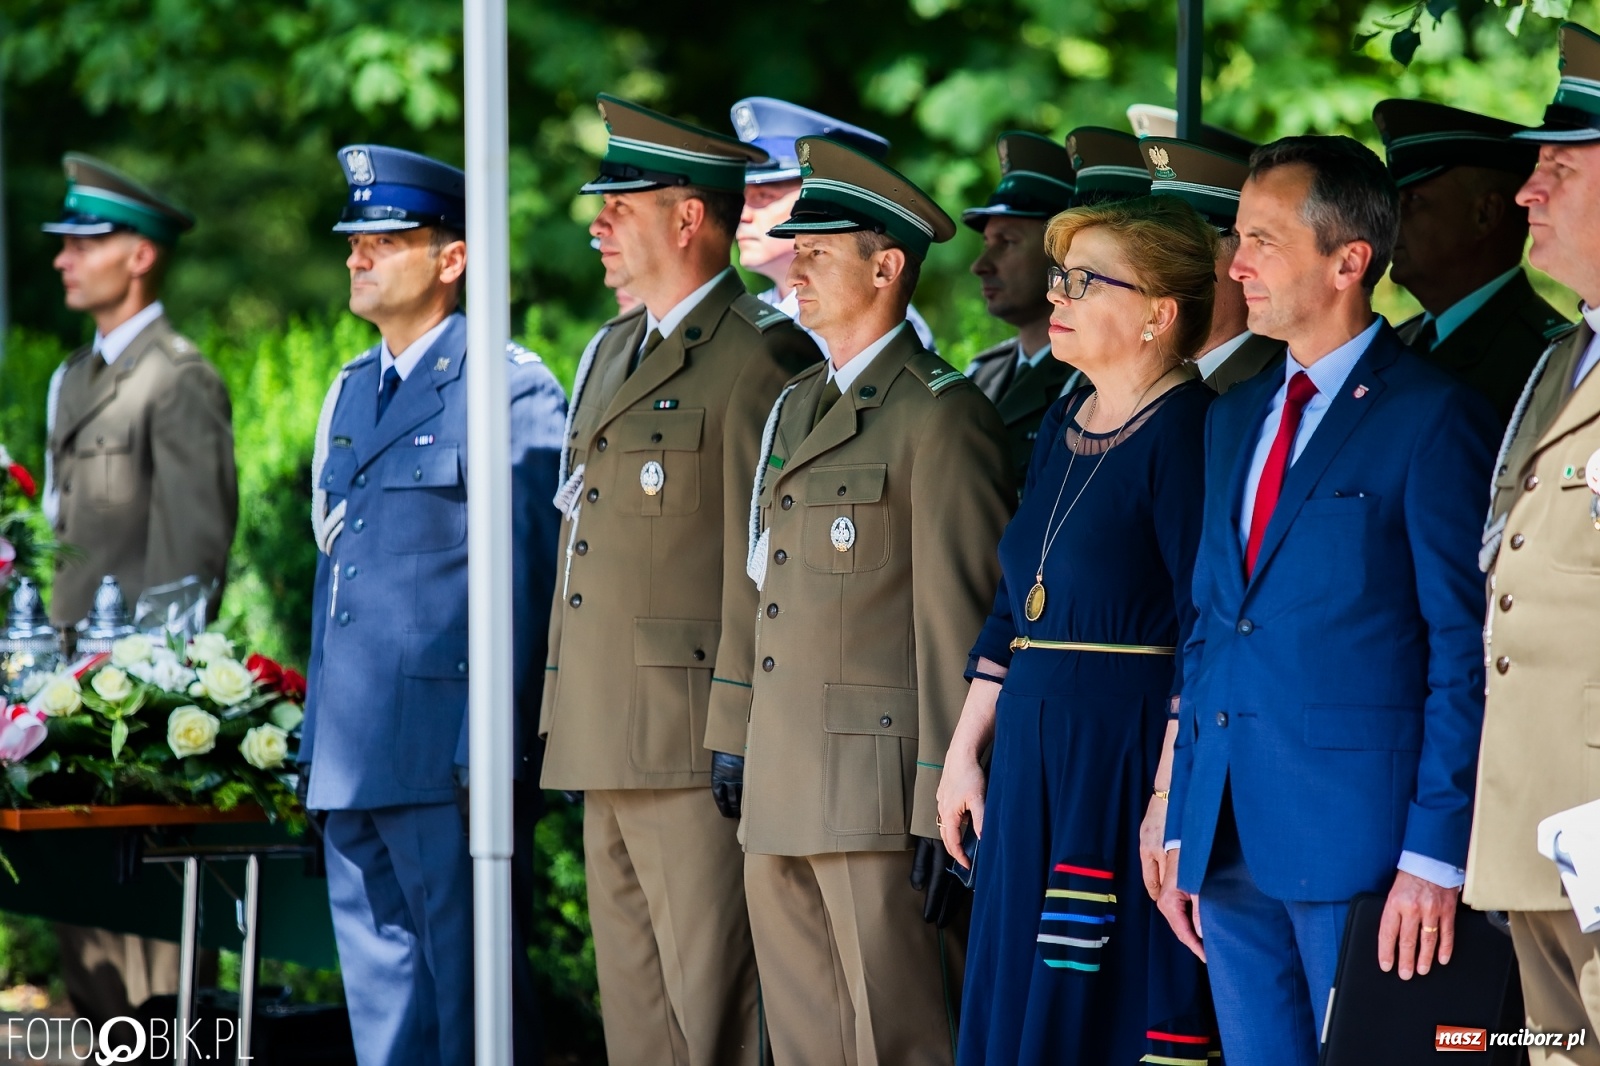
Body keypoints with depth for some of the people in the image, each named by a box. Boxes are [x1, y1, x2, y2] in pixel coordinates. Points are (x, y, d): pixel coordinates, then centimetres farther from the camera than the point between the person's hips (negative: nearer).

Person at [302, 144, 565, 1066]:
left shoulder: (512, 393, -7)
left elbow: (524, 584, -12)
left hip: (448, 751, -8)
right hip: (354, 753, 8)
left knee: (473, 989, -4)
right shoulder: (351, 393, 18)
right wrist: (317, 738, 17)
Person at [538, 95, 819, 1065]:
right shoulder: (610, 353, 19)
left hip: (694, 741, -9)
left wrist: (739, 733, -18)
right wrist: (564, 716, 19)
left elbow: (760, 560, -14)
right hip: (608, 746, 9)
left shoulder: (757, 357, -9)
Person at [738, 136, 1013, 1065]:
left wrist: (945, 807, -16)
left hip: (878, 794, -9)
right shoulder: (798, 406, 18)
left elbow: (959, 627, -13)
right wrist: (743, 756, 16)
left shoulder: (941, 415, -9)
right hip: (780, 802, 9)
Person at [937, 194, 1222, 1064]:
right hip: (1035, 758, 9)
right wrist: (963, 752, 16)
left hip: (1132, 759, -9)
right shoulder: (1063, 424, 15)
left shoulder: (1186, 431, -12)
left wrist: (1172, 798, -20)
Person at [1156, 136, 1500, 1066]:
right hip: (1233, 843, 7)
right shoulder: (1236, 418, 17)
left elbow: (1467, 650, -11)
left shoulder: (1434, 417, -7)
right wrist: (1182, 830, 14)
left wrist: (1436, 854, -16)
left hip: (1359, 841, -7)